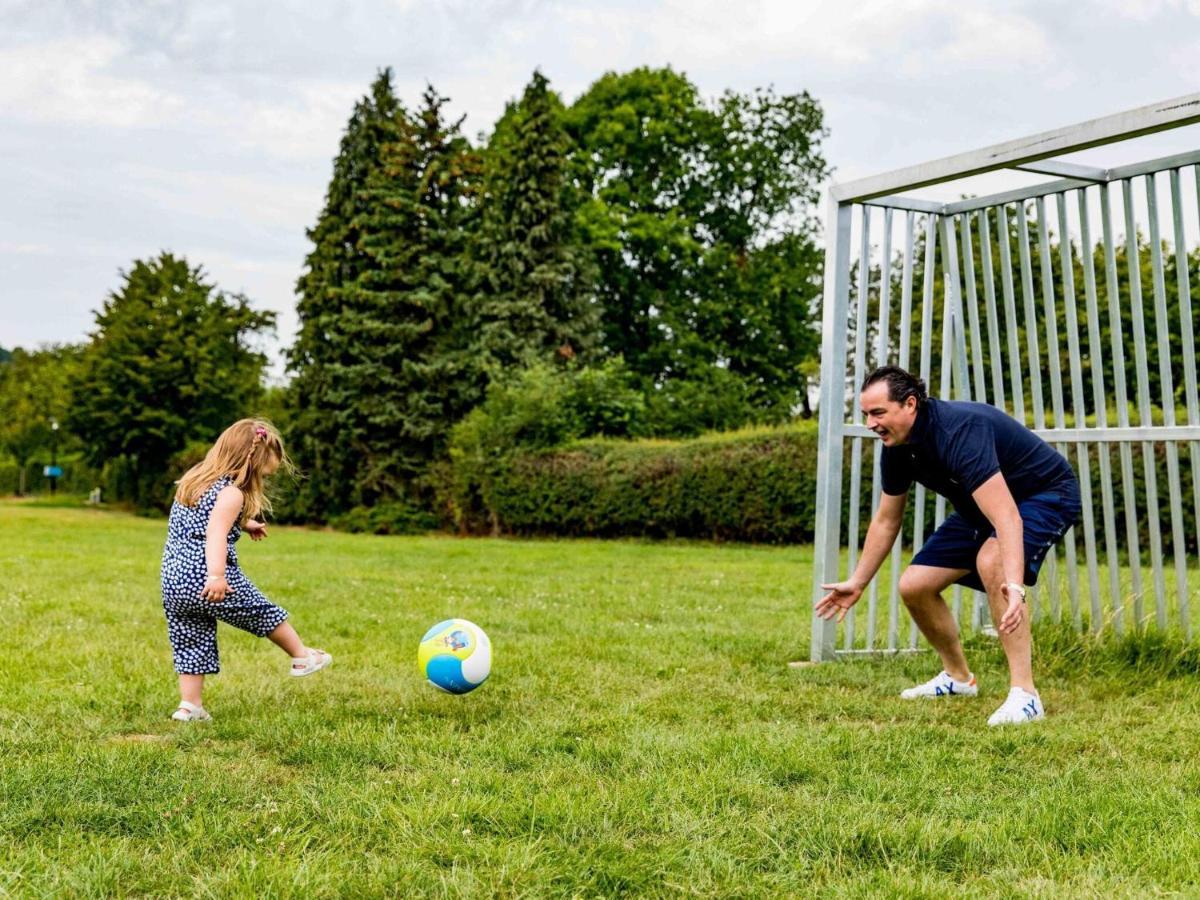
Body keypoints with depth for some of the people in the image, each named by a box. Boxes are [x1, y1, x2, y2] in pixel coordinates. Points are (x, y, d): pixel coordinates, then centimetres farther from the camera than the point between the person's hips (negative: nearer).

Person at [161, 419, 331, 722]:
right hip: (206, 582, -7)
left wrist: (245, 523, 45)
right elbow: (215, 534, -29)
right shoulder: (231, 493, -13)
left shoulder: (192, 480, 15)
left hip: (173, 583, 7)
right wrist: (216, 575, -39)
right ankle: (302, 657, 28)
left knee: (190, 645, 14)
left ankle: (189, 705, 12)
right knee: (265, 614, 13)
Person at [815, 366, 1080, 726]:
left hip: (1046, 493, -8)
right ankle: (958, 678, 24)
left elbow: (1006, 517, -45)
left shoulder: (960, 430, -36)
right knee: (914, 585, -1)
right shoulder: (896, 447, -10)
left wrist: (1014, 587, -57)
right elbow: (886, 521, 6)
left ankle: (1024, 694, -31)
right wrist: (857, 582, 10)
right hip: (981, 509, 8)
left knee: (991, 562, -37)